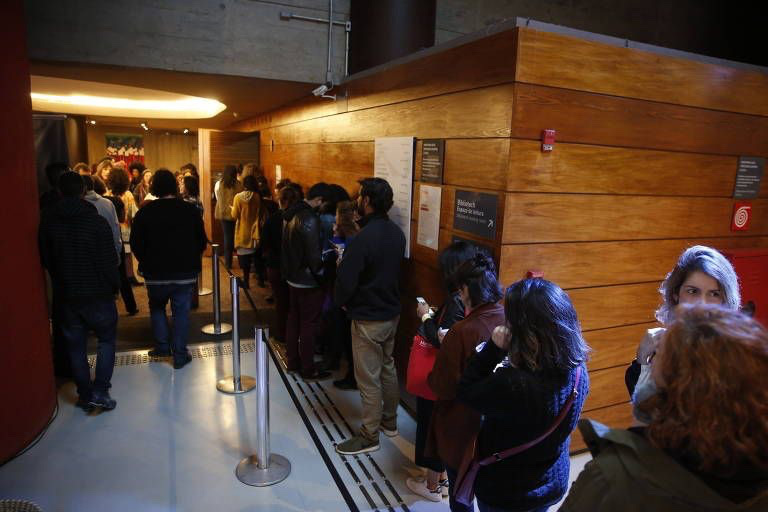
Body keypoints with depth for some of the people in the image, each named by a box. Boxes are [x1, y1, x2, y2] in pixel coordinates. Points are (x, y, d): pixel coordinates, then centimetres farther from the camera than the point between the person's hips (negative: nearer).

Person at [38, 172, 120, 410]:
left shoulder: (48, 222, -2)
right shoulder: (96, 221, -14)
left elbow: (45, 259, 6)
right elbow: (109, 260, -12)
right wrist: (114, 285, 2)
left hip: (65, 295, 3)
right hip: (98, 293, -3)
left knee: (75, 345, 14)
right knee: (106, 339, 12)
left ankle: (85, 395, 22)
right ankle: (100, 391, 3)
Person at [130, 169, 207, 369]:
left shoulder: (145, 211, -5)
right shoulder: (190, 210, -3)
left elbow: (136, 243, -2)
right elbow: (202, 241, 1)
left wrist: (146, 262, 14)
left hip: (156, 272, 0)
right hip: (185, 272, 0)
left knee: (157, 307, 22)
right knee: (181, 311, 7)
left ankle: (162, 346, 21)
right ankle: (180, 355, 9)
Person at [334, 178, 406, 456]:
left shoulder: (363, 238, -25)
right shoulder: (397, 233, 1)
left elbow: (346, 280, -23)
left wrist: (342, 302, -1)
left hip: (368, 318, -8)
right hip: (392, 312, 8)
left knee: (368, 378, 5)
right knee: (387, 368, 22)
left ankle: (369, 436, 20)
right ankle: (390, 421, 38)